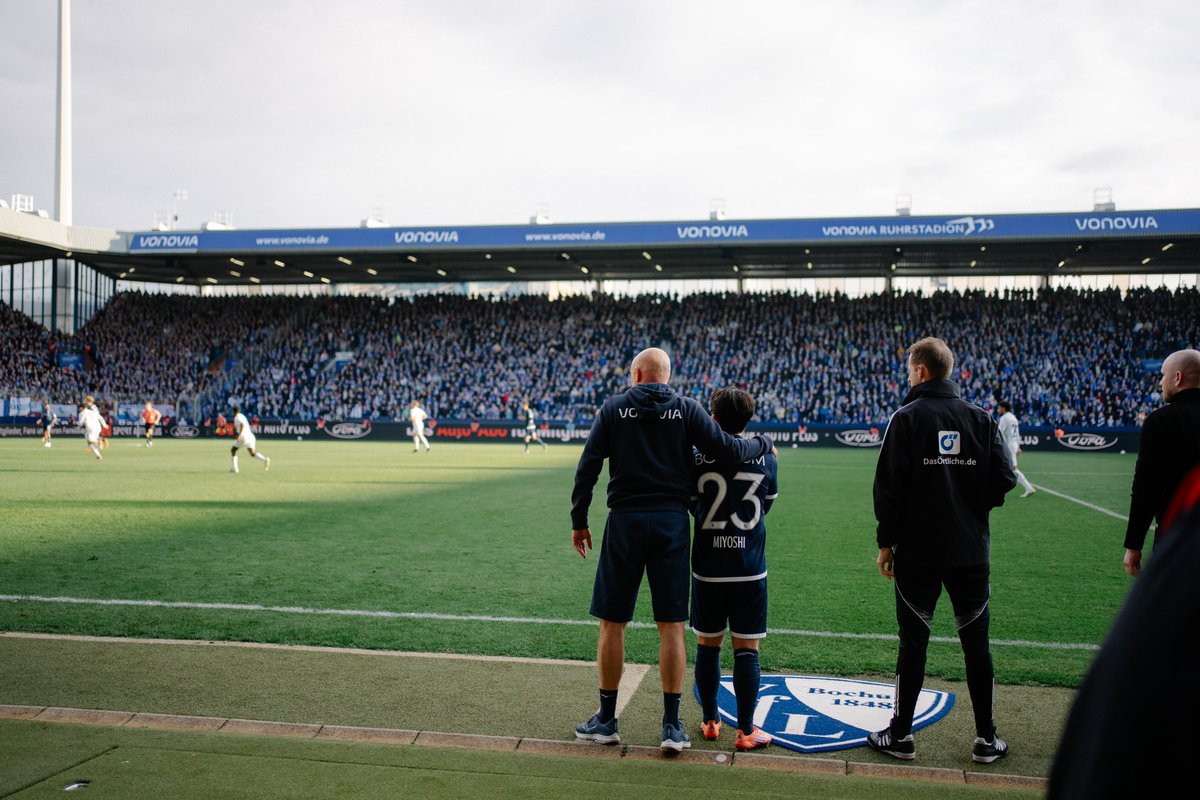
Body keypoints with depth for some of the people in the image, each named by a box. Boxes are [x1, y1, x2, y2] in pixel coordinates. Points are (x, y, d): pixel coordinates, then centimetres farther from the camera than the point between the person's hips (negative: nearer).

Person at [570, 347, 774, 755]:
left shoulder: (613, 408, 2)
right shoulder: (687, 409, 3)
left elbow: (588, 467, -2)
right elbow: (728, 450, -3)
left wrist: (579, 521, 6)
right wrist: (763, 444, 18)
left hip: (625, 522, -1)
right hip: (672, 522, 1)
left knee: (612, 622, 9)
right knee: (671, 625, 7)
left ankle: (606, 720, 18)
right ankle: (672, 727, 9)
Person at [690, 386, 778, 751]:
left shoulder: (698, 457, -7)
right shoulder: (766, 457, -3)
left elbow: (690, 505, 5)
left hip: (707, 569, 0)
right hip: (750, 570, 0)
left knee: (707, 645, 12)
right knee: (746, 649, 5)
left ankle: (710, 722, 23)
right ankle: (746, 730, 9)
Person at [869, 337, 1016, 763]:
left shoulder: (907, 417, -8)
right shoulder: (981, 419, 2)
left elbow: (889, 487, -11)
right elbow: (1004, 480, 0)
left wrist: (886, 542, -3)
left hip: (916, 552, -3)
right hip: (971, 552, 3)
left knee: (913, 641, 4)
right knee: (976, 642, 11)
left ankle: (900, 735, 13)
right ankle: (986, 739, 19)